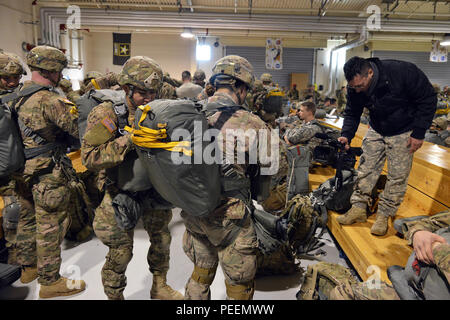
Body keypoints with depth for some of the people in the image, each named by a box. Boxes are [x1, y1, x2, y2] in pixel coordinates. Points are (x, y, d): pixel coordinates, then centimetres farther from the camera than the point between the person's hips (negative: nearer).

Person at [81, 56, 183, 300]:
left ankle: (160, 287, 43)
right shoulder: (106, 113, -17)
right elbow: (90, 157, -26)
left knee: (161, 239, 17)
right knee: (121, 251, 4)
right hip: (121, 191, -5)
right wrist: (130, 139, -35)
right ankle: (114, 295, 33)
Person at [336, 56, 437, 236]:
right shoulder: (355, 88, -16)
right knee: (366, 167, -1)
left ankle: (384, 215, 8)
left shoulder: (402, 72, -30)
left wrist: (419, 133, -20)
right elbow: (352, 114, 0)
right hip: (376, 130, 4)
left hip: (404, 132, -4)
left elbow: (428, 98, -19)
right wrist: (346, 135, -19)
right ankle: (358, 208, 7)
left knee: (398, 176, -3)